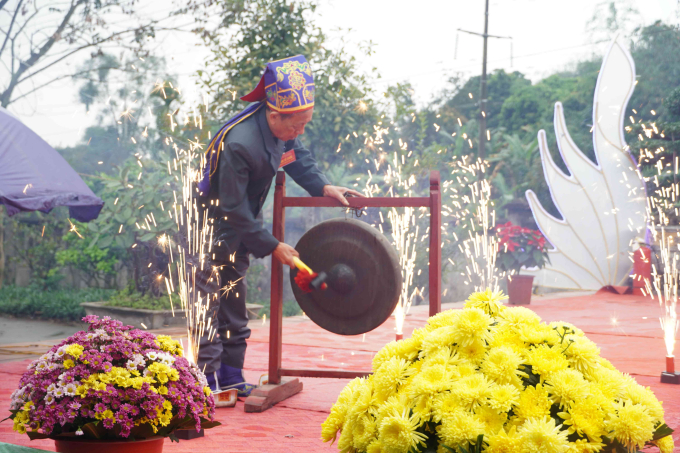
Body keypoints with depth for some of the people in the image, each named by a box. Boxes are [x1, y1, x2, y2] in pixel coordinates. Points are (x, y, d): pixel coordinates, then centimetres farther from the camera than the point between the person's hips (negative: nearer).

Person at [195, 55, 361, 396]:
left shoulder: (282, 127, -11)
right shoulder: (239, 144, -35)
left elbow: (297, 155, 12)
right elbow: (234, 208, -29)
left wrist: (322, 187, -3)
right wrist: (271, 246, -23)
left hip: (240, 221, 9)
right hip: (213, 223, -9)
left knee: (234, 300, 12)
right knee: (213, 297, -6)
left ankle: (231, 377, 20)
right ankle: (208, 381, 0)